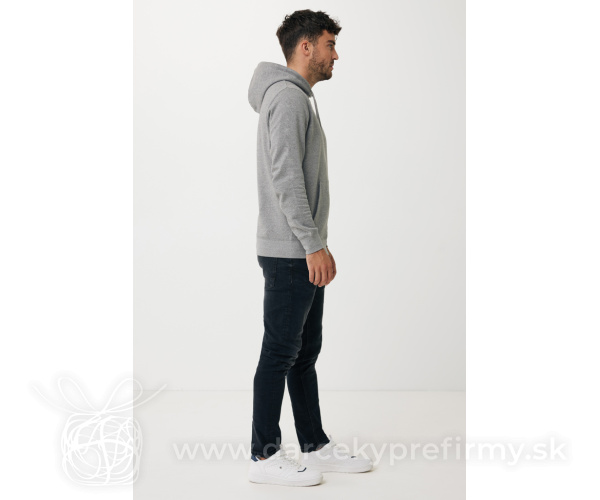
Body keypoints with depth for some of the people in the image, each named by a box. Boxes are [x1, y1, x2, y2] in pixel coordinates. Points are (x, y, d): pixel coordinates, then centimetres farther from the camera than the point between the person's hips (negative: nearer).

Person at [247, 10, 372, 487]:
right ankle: (265, 456, 7)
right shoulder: (288, 96, -13)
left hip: (303, 253, 10)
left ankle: (316, 446, 23)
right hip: (289, 253, -10)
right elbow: (286, 177, -22)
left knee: (306, 352, 14)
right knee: (280, 354, -3)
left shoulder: (301, 98, 20)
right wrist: (313, 245, -22)